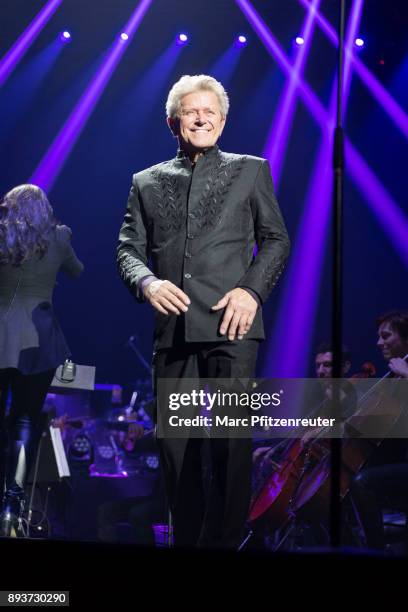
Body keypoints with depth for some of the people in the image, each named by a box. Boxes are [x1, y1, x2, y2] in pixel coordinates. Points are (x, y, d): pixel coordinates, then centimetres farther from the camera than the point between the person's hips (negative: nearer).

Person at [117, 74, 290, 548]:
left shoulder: (250, 170, 13)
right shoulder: (147, 182, 18)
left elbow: (276, 239, 10)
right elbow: (128, 247, 12)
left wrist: (253, 289, -7)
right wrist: (146, 282, -10)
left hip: (231, 325, -3)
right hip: (172, 329, 3)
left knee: (231, 439, -13)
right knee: (175, 443, 5)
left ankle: (223, 541, -7)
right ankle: (185, 538, 15)